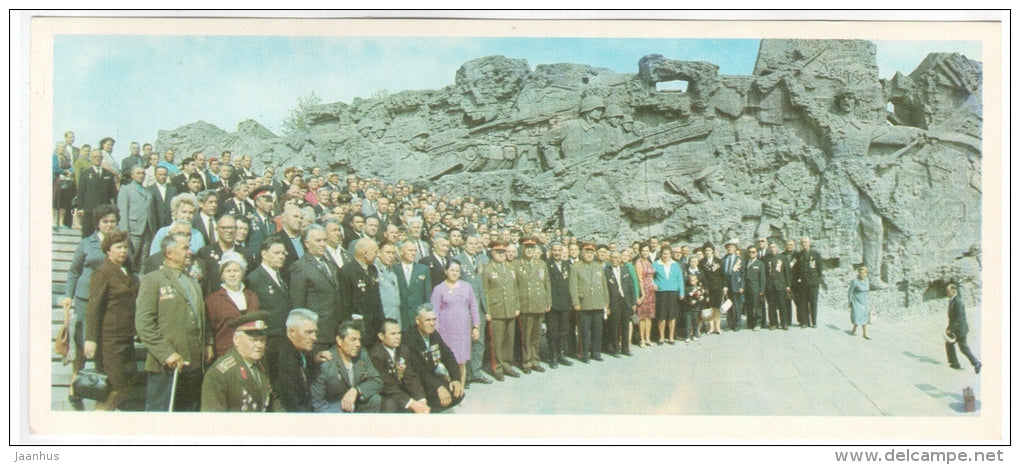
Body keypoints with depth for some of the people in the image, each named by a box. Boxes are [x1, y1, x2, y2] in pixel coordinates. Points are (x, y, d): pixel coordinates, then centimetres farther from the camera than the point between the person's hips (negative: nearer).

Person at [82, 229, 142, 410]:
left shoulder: (125, 271, 14)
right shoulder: (103, 272, -9)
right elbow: (93, 307, -13)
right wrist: (91, 339, -18)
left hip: (126, 336, 8)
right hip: (109, 338, -8)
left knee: (131, 381, 9)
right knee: (116, 387, -7)